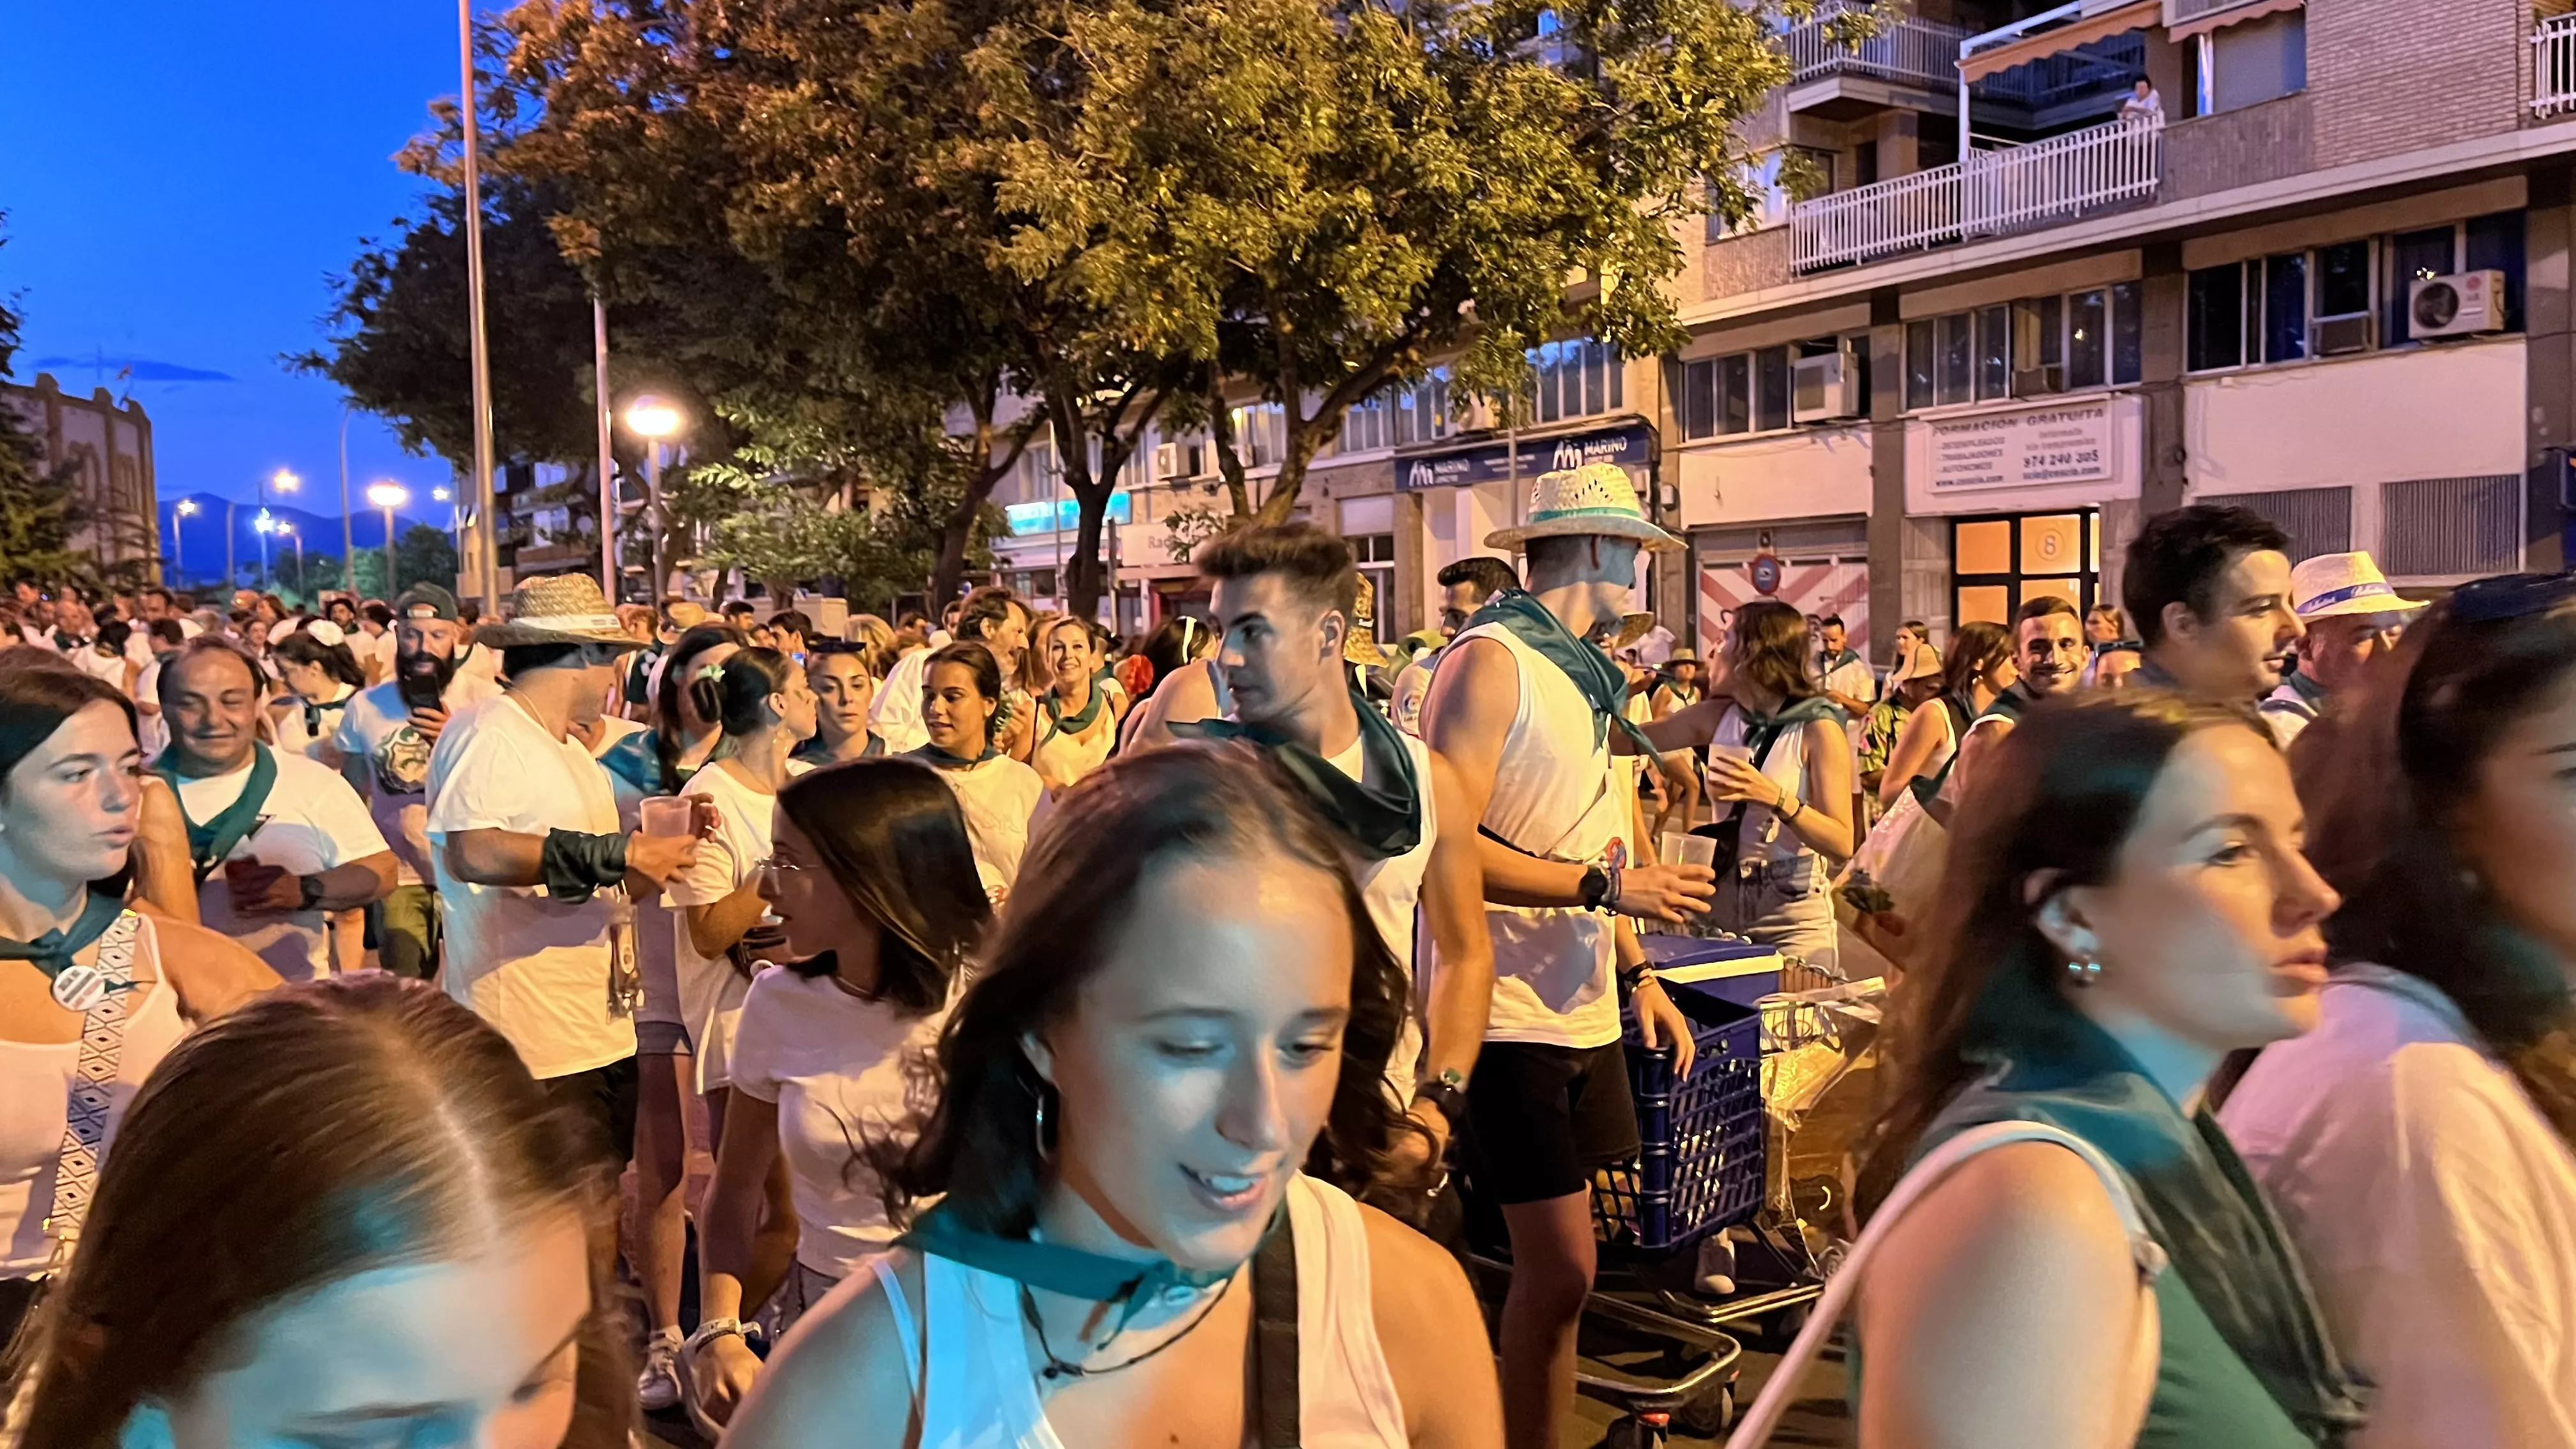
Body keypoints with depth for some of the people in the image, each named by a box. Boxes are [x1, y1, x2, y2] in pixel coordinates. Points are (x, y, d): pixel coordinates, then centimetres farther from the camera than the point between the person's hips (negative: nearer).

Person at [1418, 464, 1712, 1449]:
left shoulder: (1584, 670, 18)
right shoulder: (1490, 659, -10)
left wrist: (1637, 971, 11)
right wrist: (1606, 885, -18)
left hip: (1585, 1008, 8)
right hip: (1510, 1012, -8)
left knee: (1557, 1266, 12)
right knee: (1559, 1269, -5)